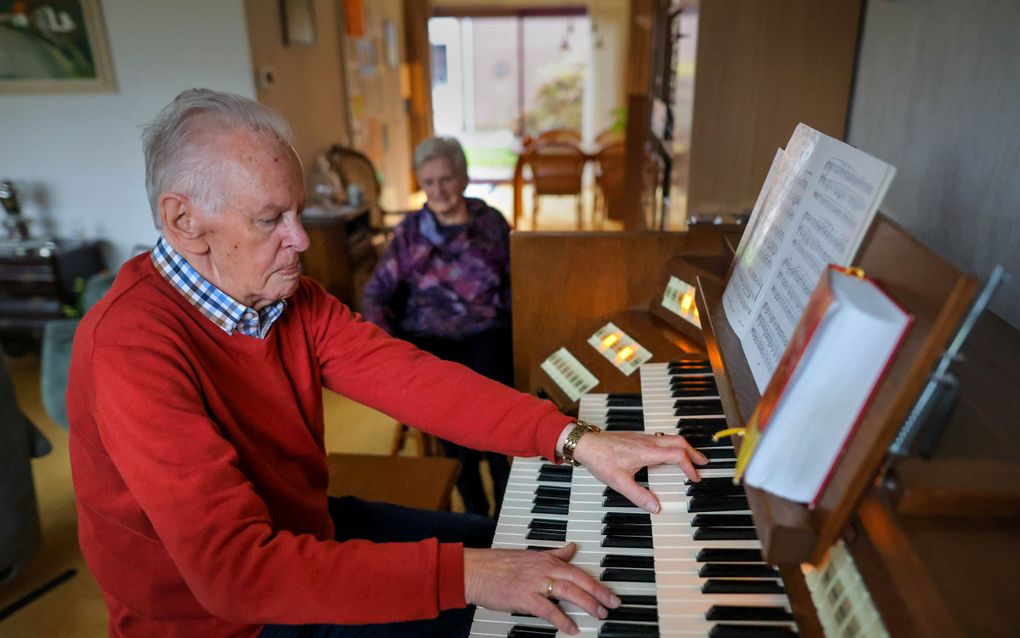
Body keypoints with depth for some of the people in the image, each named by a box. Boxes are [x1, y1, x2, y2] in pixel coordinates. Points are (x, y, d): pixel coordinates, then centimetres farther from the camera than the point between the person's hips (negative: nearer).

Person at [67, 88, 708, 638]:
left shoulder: (287, 296, -5)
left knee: (513, 548, 12)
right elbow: (233, 566, -36)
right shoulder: (132, 348, -30)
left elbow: (409, 377, -16)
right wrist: (461, 575, -39)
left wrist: (576, 439, -26)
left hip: (308, 528, 7)